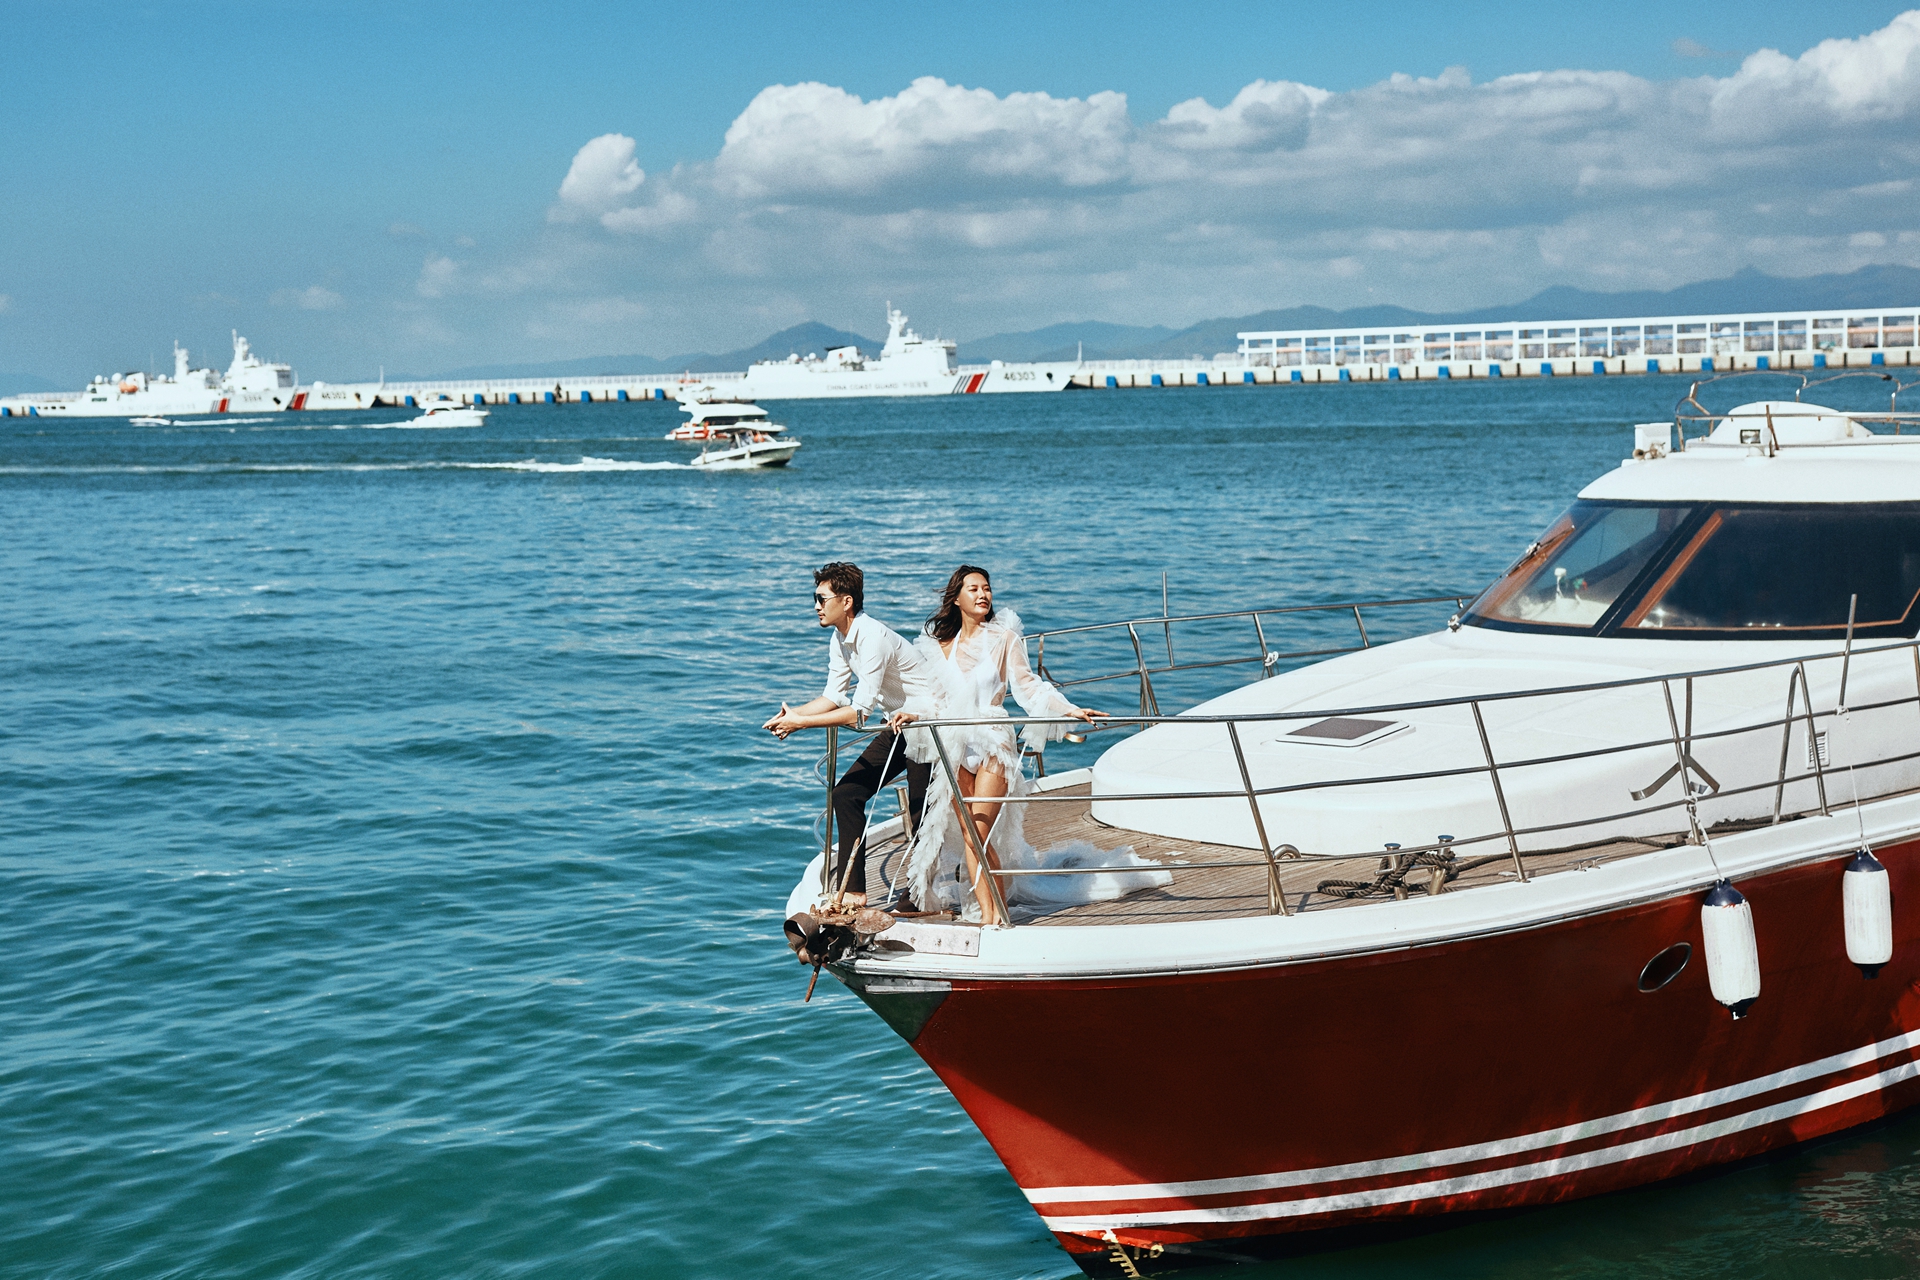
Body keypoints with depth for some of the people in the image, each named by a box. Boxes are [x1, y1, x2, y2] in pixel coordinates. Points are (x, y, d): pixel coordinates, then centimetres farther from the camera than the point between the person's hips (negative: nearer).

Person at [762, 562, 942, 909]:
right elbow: (834, 696, 7)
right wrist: (793, 714, -10)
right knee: (846, 793, 3)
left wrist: (801, 722, -25)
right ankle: (852, 890, 6)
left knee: (922, 816, -1)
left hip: (927, 722, -9)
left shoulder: (873, 637, -27)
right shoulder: (840, 639, 3)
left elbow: (860, 712, -28)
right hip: (899, 727, 10)